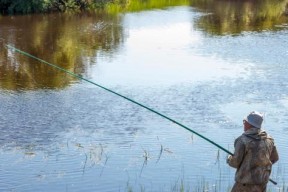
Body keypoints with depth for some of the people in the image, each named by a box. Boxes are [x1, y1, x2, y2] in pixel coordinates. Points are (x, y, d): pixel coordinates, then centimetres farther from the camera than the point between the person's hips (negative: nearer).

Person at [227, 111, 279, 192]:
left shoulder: (243, 140, -16)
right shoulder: (268, 139, 2)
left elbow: (235, 162, -13)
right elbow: (274, 158, 14)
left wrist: (229, 159, 9)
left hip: (245, 183, -6)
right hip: (262, 182, 6)